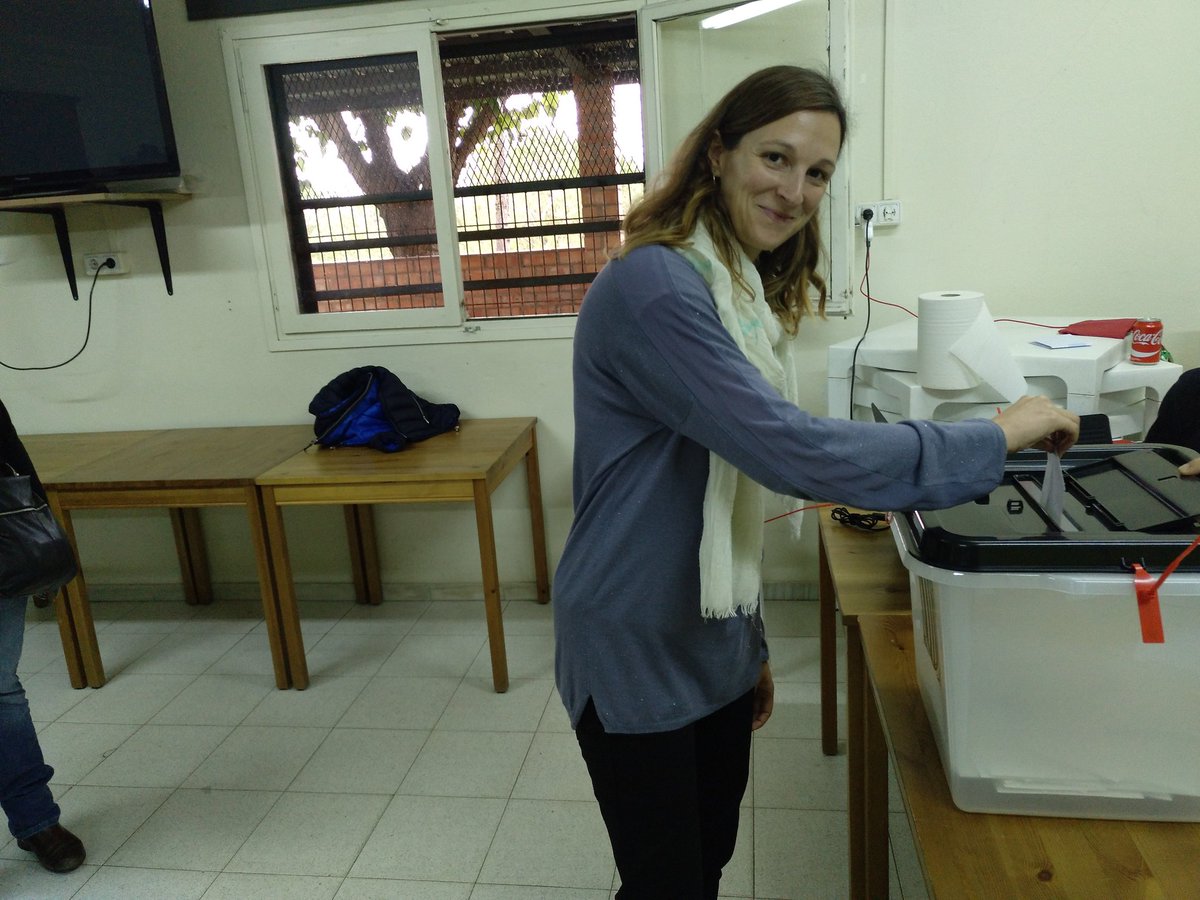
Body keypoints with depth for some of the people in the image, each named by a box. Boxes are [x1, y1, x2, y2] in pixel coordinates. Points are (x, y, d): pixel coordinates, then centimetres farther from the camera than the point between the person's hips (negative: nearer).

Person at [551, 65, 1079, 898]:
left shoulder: (745, 291, 7)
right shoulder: (655, 286, -22)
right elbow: (795, 452, -30)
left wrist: (752, 643, 15)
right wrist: (995, 438, -18)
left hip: (714, 642, 8)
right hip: (637, 659, -8)